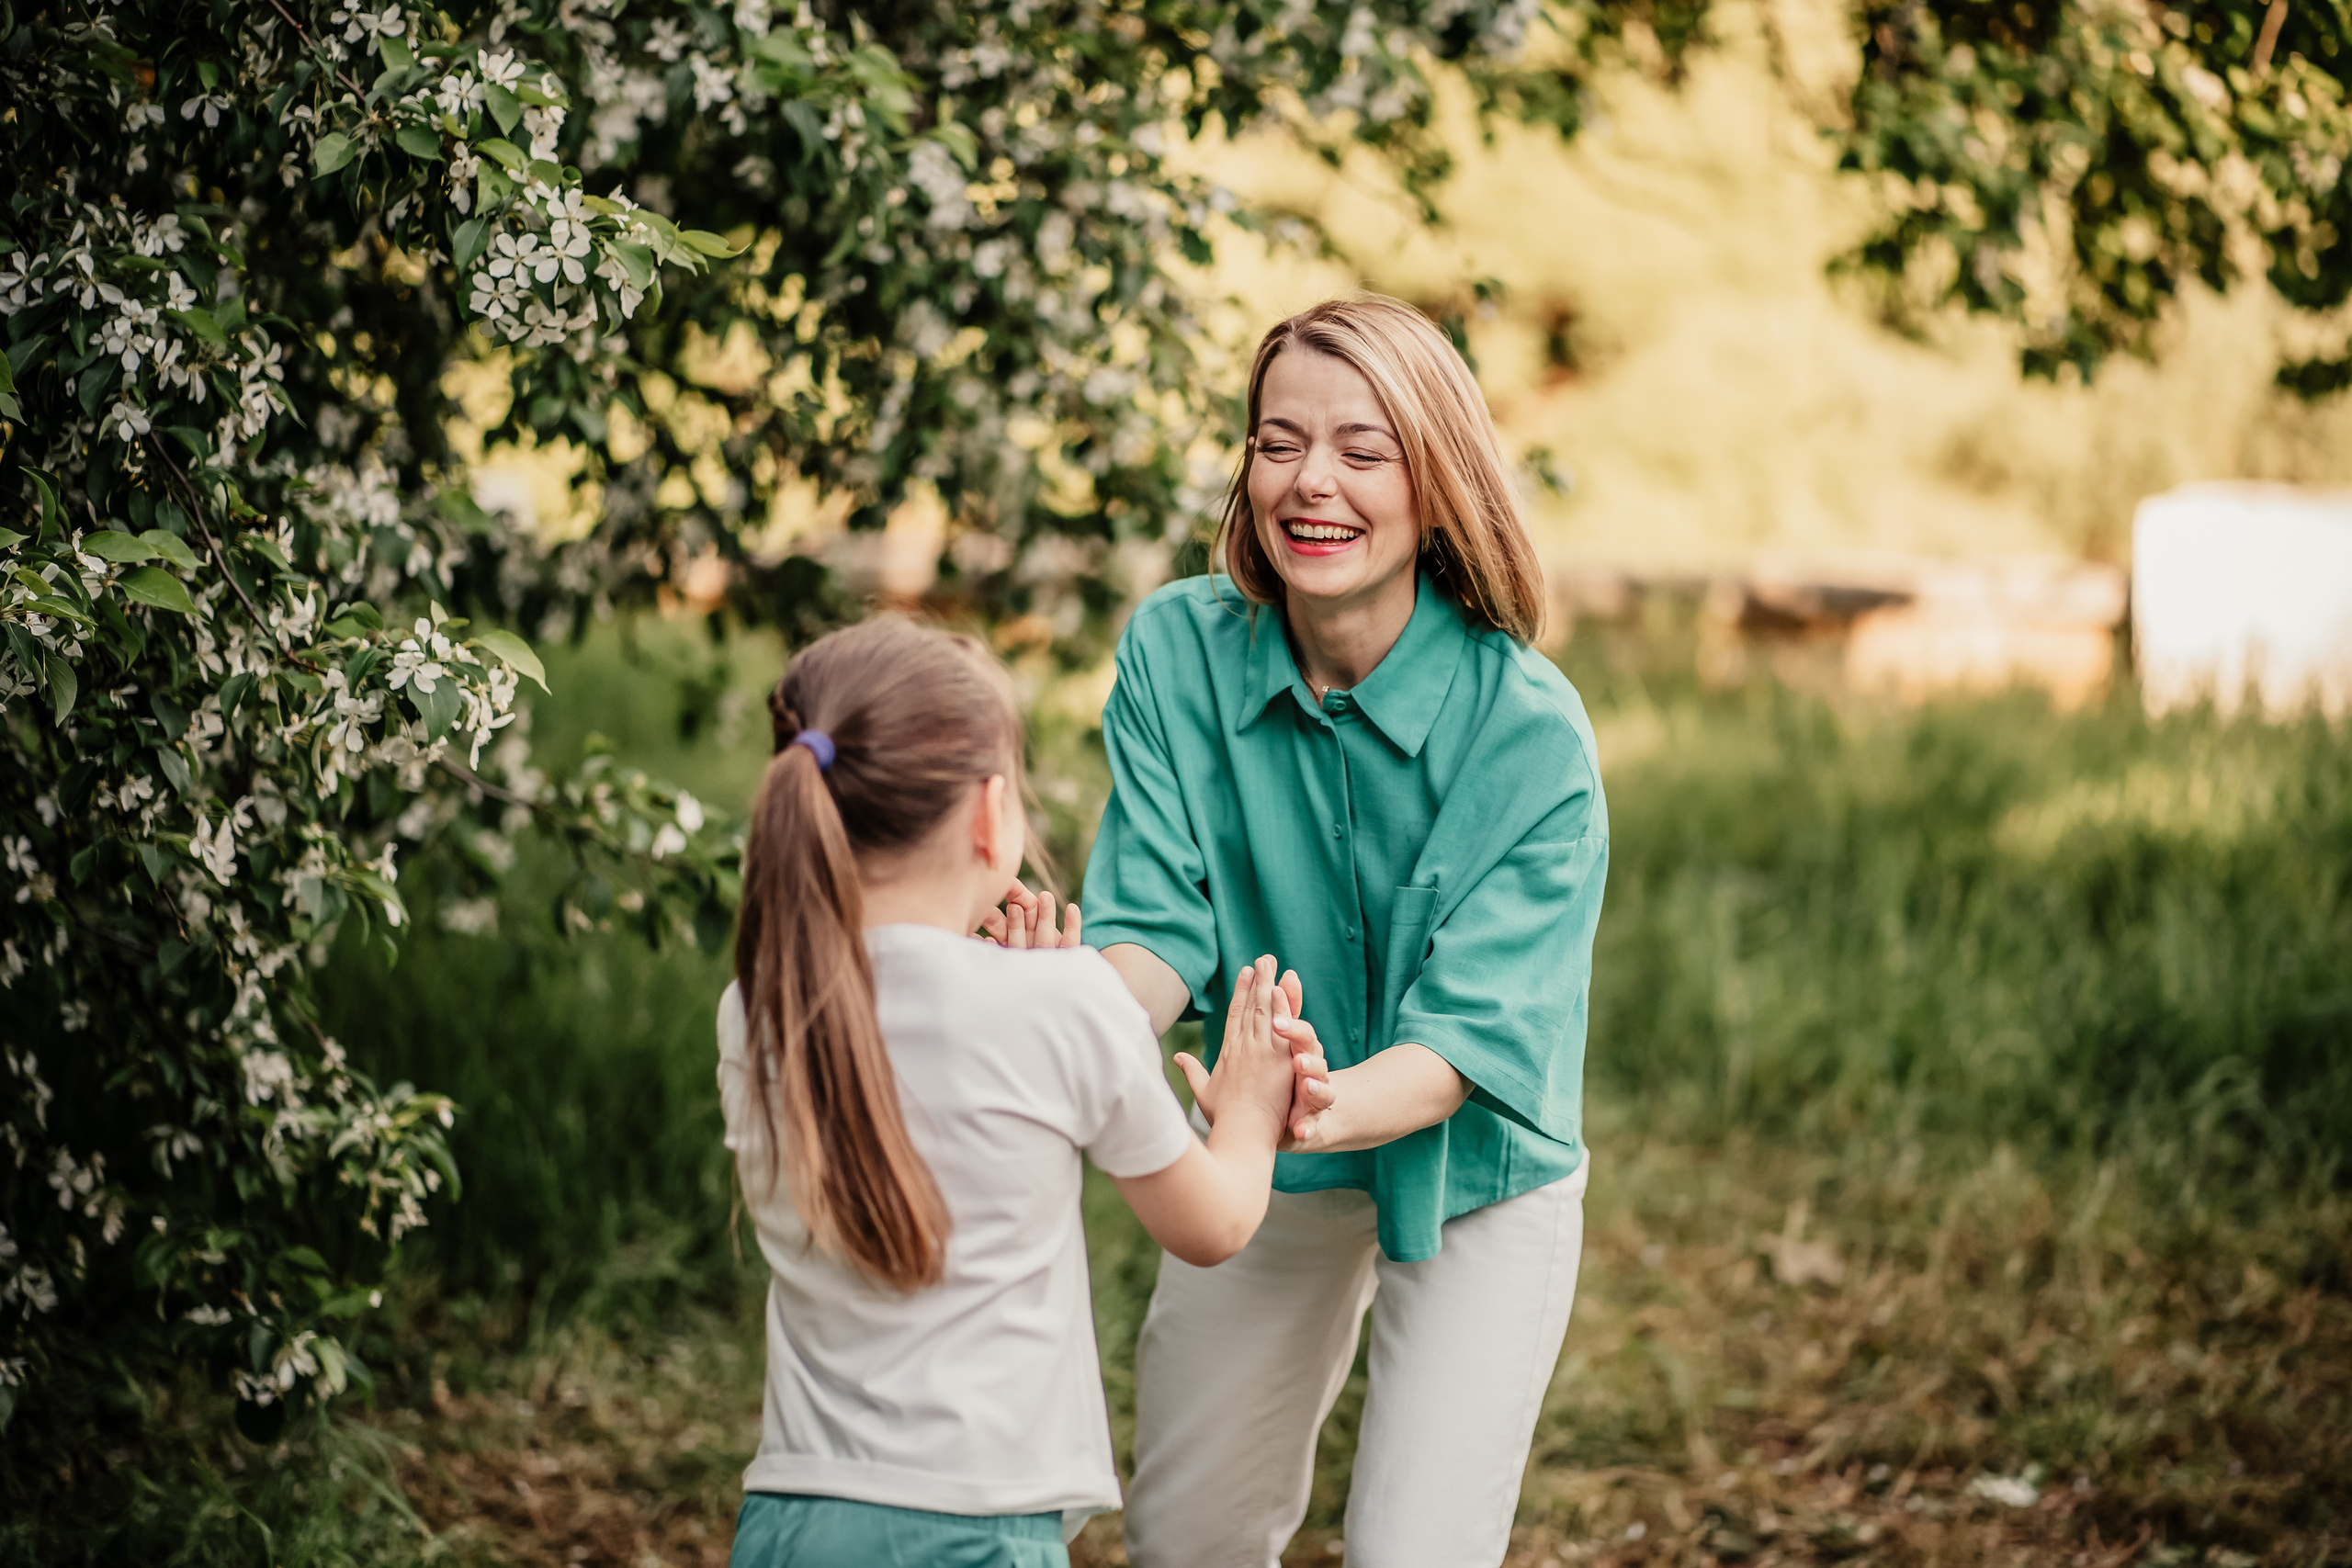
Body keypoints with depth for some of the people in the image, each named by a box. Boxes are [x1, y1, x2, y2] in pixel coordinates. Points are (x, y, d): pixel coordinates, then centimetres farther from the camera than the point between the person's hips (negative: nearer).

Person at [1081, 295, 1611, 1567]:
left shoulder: (1529, 732, -25)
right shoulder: (1177, 651, -14)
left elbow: (1475, 1032, -29)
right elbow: (1162, 924, -17)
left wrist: (1321, 1110, -51)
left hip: (1471, 1178, -3)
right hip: (1264, 1171, 3)